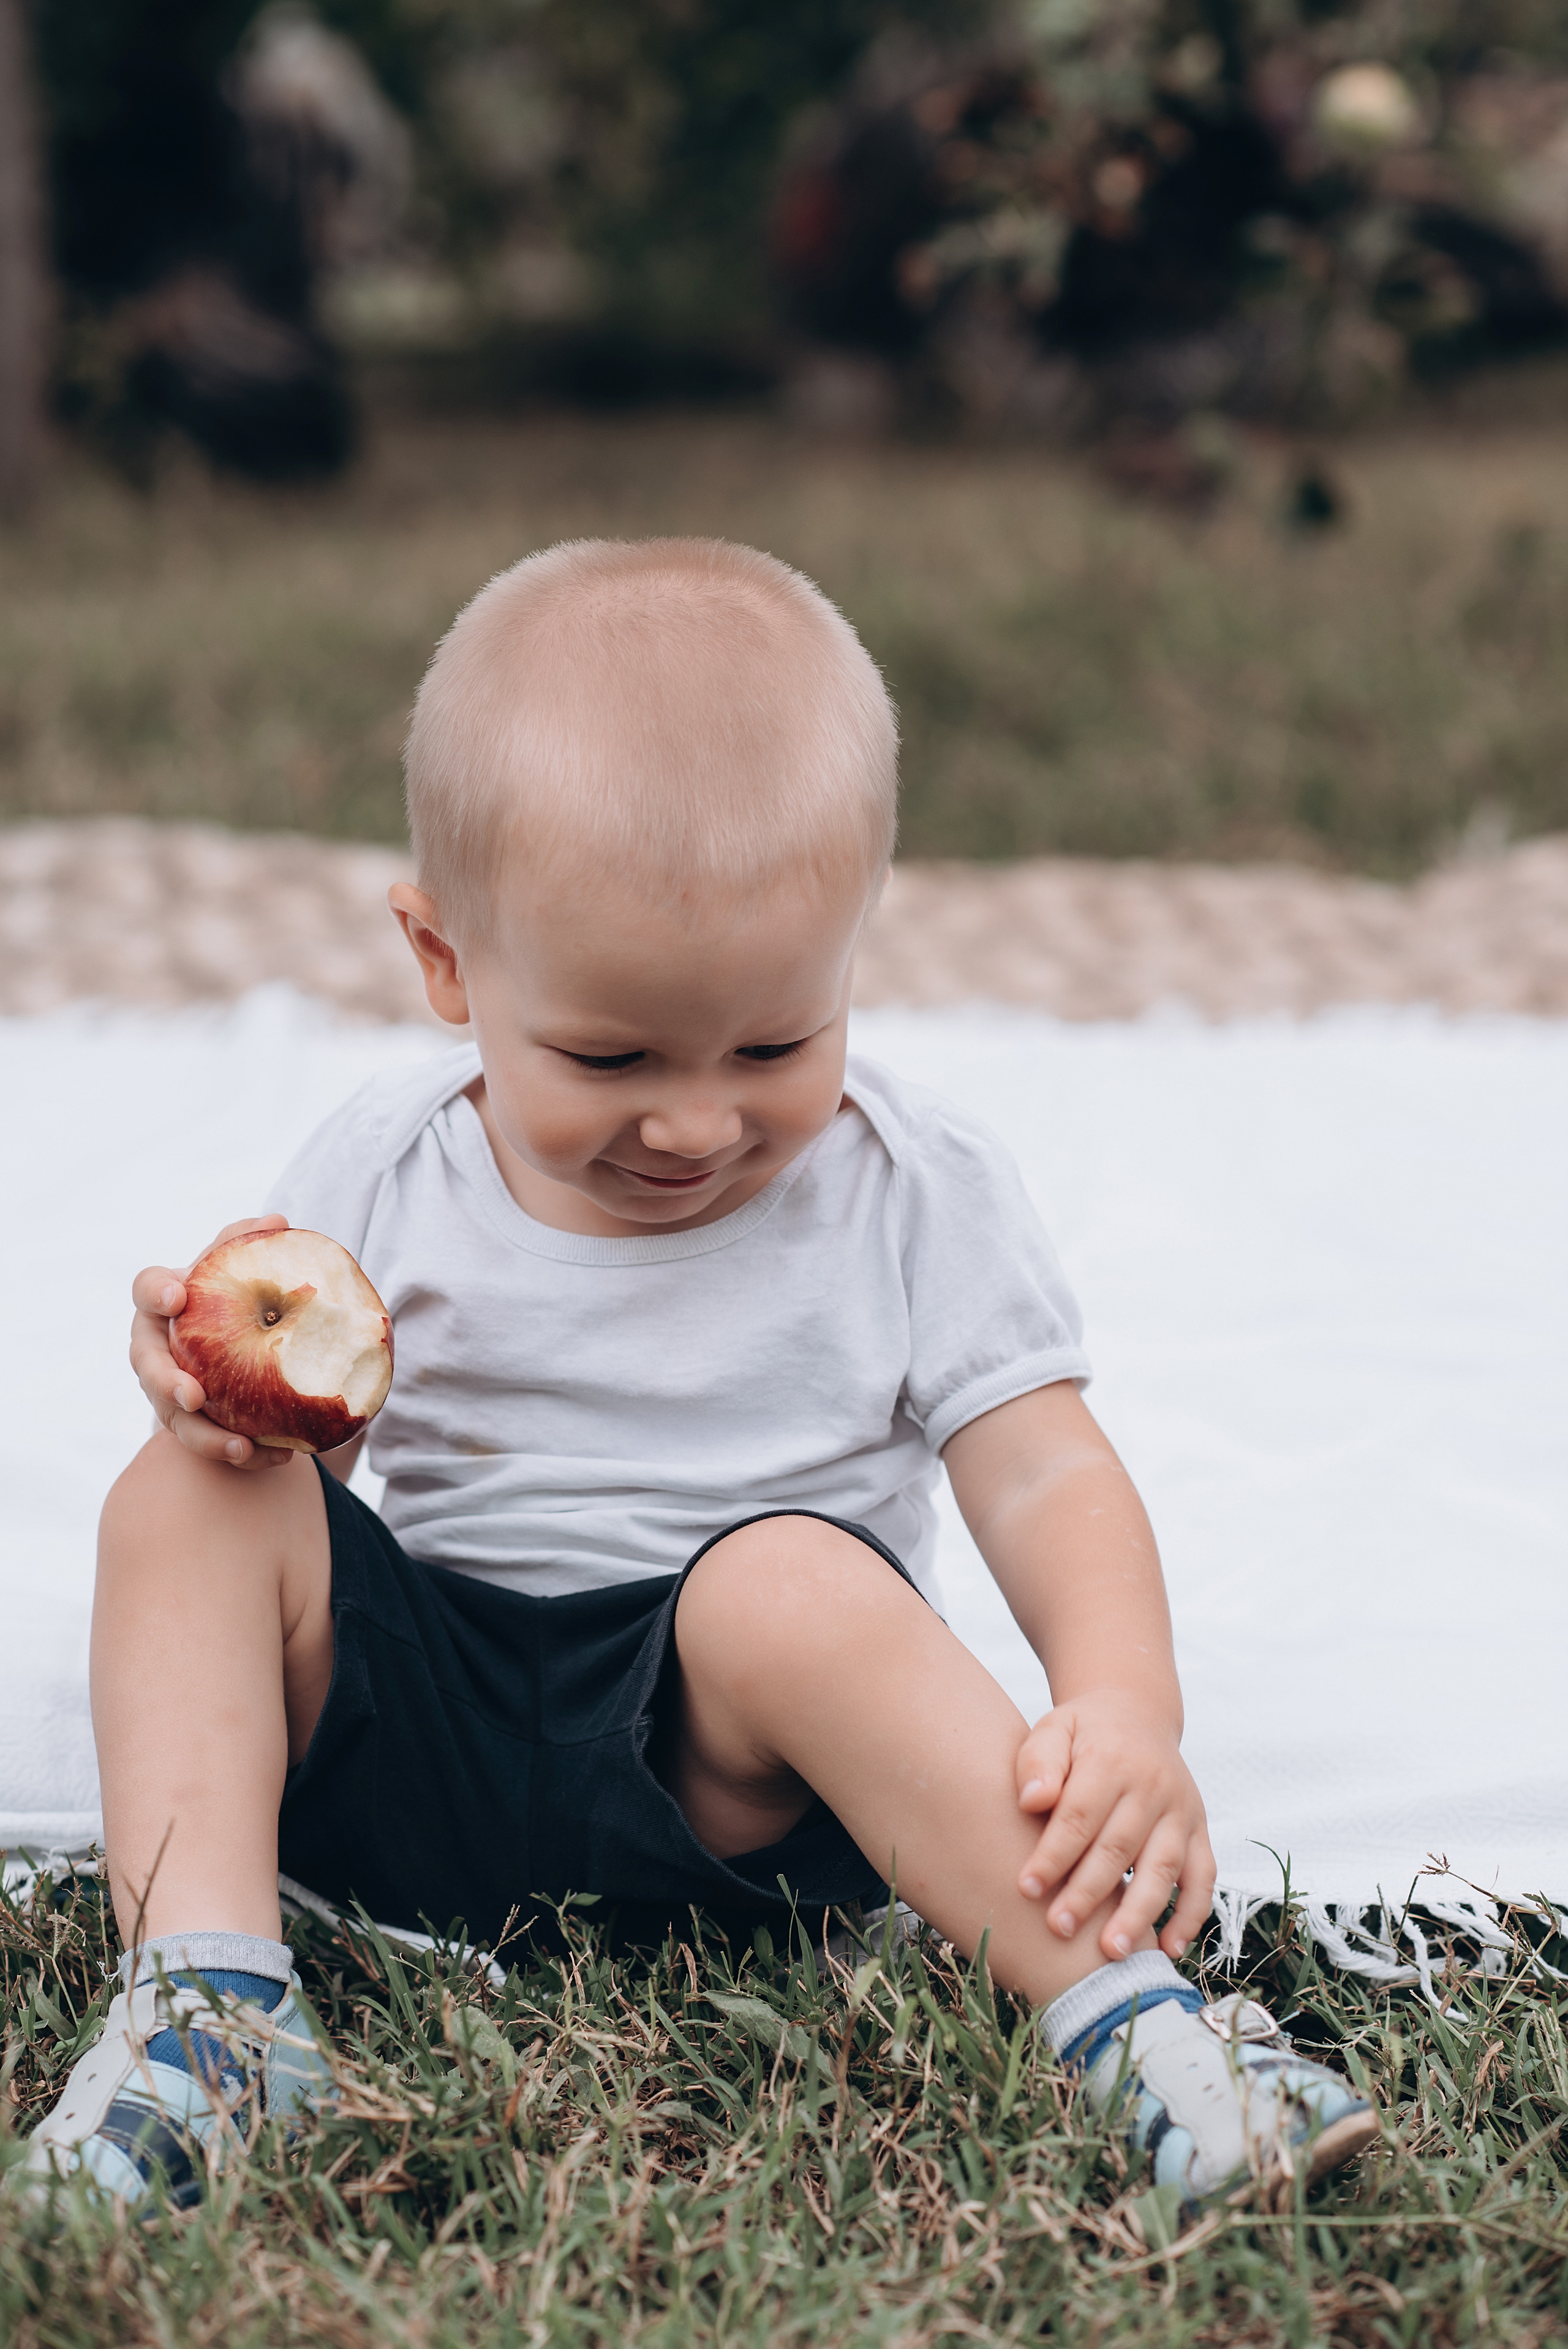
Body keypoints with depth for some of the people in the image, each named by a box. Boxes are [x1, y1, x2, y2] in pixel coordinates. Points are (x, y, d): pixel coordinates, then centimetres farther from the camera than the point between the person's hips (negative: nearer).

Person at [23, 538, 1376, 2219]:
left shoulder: (917, 1196, -2)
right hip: (410, 1731, 3)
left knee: (791, 1579, -35)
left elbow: (1045, 1479, -6)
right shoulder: (384, 1177, 2)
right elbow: (294, 1444, 6)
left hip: (728, 1773, -2)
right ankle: (203, 1990, -30)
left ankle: (1121, 2006, -39)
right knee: (191, 1501, -19)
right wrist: (223, 1383, -19)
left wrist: (1125, 1712, -26)